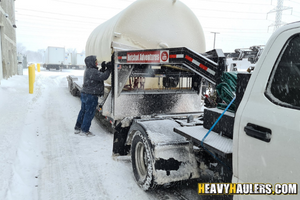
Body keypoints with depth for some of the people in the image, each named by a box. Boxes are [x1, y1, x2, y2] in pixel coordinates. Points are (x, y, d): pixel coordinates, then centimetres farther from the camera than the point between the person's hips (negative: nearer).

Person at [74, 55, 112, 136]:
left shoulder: (88, 70, 13)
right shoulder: (92, 71, -20)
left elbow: (99, 75, 18)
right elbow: (103, 77, -26)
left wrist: (103, 68, 8)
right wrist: (109, 69, -14)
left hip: (84, 94, 10)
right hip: (91, 96, -10)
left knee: (83, 111, 17)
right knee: (89, 113, 0)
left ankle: (77, 128, 27)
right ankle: (84, 130, 9)